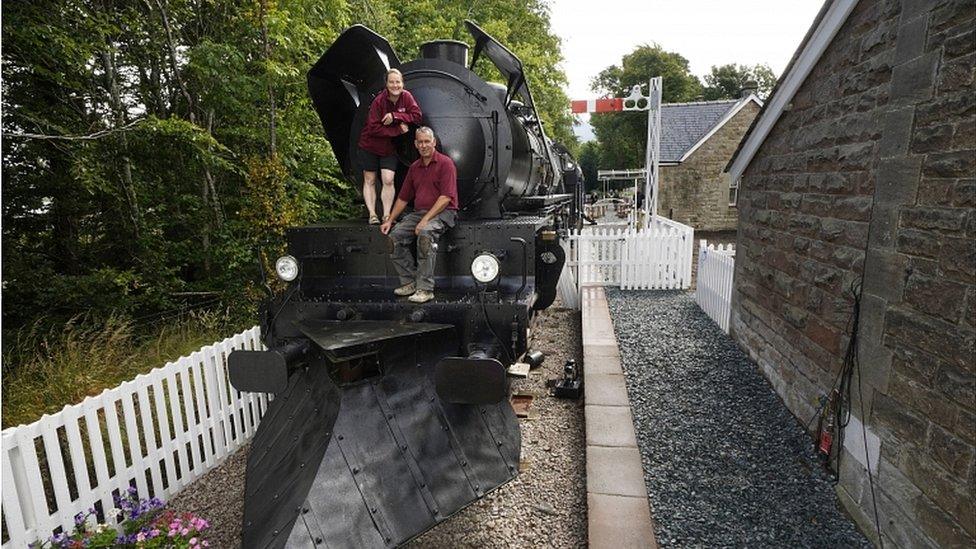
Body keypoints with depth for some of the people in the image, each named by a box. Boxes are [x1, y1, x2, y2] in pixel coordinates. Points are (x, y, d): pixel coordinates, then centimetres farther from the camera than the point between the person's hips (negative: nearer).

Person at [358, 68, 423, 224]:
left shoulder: (406, 97, -9)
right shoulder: (379, 101, -20)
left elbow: (417, 115, -17)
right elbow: (374, 128, -22)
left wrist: (395, 116, -26)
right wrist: (398, 129, -24)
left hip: (389, 148, 2)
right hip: (370, 146, -2)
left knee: (388, 180, -7)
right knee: (369, 181, 3)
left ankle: (387, 215, -1)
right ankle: (372, 214, 8)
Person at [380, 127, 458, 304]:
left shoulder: (445, 163, -4)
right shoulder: (414, 167, 17)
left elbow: (446, 198, -15)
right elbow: (403, 198, 22)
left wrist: (425, 220, -21)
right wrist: (390, 220, 12)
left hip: (443, 212, -7)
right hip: (418, 212, 7)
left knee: (425, 233, -36)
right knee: (395, 237, -15)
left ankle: (425, 288, -30)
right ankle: (409, 282, -6)